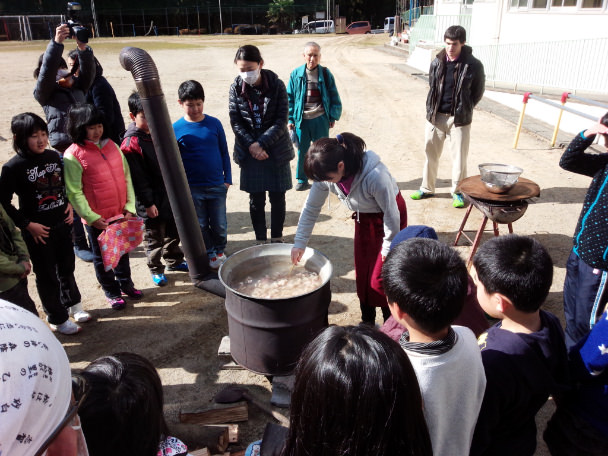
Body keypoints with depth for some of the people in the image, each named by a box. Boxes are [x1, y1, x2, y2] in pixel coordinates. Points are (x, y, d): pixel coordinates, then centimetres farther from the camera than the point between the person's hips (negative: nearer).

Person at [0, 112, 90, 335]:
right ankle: (57, 319, 26)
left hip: (62, 223, 5)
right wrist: (27, 225, -14)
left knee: (67, 267, 20)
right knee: (46, 274, 10)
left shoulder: (54, 156, 0)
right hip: (37, 230, -5)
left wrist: (69, 204, 2)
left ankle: (73, 304, 42)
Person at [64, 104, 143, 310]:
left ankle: (126, 283, 41)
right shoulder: (73, 156, -13)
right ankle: (111, 291, 31)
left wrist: (130, 206, -3)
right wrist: (91, 217, -17)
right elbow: (74, 192, -13)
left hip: (121, 214, 5)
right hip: (97, 218, -4)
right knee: (102, 256, 13)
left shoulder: (112, 146, 3)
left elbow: (126, 177, 4)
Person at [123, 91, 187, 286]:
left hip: (170, 196, 7)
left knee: (173, 232, 21)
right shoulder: (131, 144, -18)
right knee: (154, 238, 8)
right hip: (152, 202, -7)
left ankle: (174, 261, 41)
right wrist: (148, 203, -17)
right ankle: (156, 269, 27)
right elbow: (138, 178, -18)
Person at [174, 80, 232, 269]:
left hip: (217, 186, 1)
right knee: (200, 226, 13)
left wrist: (227, 179, 3)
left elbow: (224, 153, 5)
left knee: (220, 225, 10)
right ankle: (210, 255, 32)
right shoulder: (175, 129, -5)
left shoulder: (214, 124, -2)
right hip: (192, 189, 0)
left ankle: (219, 252, 34)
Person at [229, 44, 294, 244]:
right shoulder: (236, 87, -3)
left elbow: (281, 121, -11)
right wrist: (252, 146, -15)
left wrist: (261, 143, -18)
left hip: (276, 150, -1)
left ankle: (277, 237, 26)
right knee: (256, 199, 7)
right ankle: (260, 239, 22)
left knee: (277, 197, 8)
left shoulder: (277, 85, -8)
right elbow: (235, 122, -3)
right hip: (250, 152, 1)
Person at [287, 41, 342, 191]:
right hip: (301, 120, 1)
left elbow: (334, 97, 8)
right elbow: (290, 98, 7)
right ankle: (302, 180, 22)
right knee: (302, 151, 7)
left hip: (321, 120, 0)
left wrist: (333, 117, 4)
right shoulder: (296, 75, 2)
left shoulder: (325, 74, 1)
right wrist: (290, 119, 2)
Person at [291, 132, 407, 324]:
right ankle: (367, 320, 29)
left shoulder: (375, 176, -40)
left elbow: (391, 215, -26)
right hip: (363, 217, 6)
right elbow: (311, 208, -9)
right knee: (362, 274, 10)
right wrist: (299, 243, -7)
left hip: (389, 216, -5)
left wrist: (388, 249, -15)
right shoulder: (326, 173, -23)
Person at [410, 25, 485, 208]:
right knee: (431, 153, 12)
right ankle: (427, 188, 27)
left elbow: (478, 91, 2)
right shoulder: (437, 63, -1)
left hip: (459, 118, -3)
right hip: (436, 116, 3)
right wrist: (432, 108, 8)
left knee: (459, 156, 3)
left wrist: (465, 109, 2)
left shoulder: (473, 65, -9)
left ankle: (457, 192, 20)